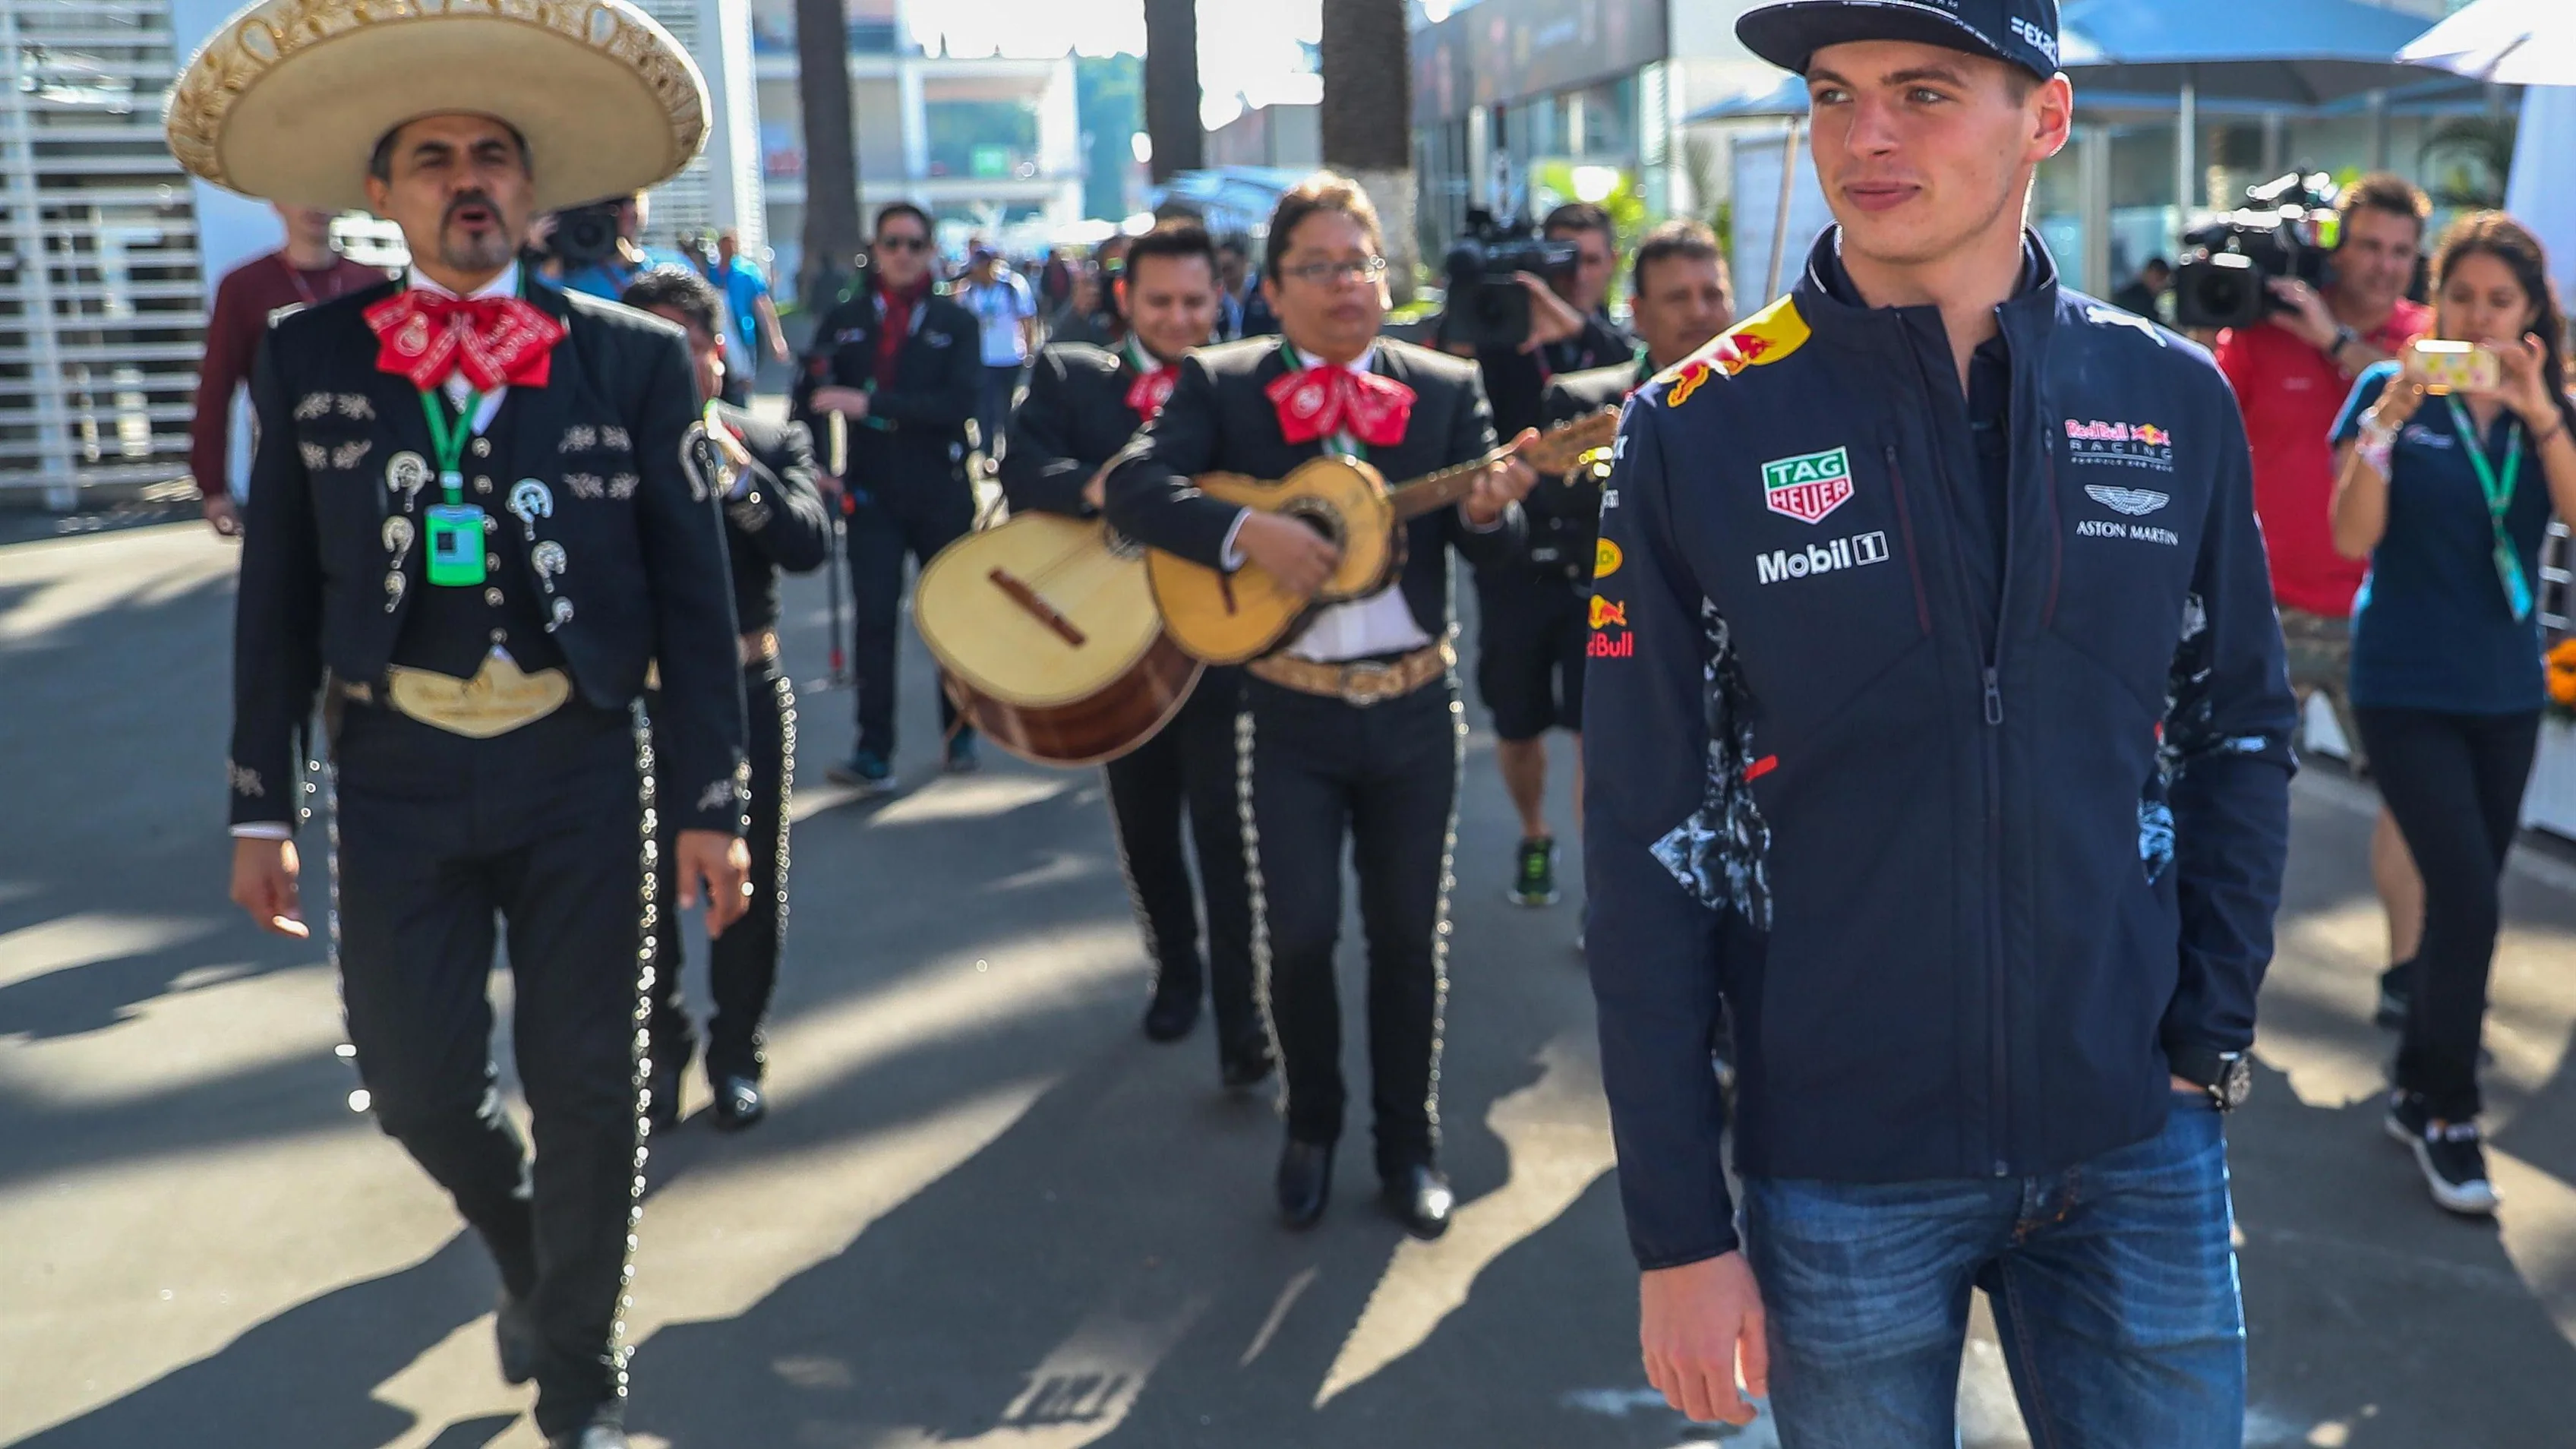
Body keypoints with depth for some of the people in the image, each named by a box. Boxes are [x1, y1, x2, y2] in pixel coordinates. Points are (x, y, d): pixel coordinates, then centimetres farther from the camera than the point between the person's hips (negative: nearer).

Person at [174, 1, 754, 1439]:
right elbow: (277, 596, 5)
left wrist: (711, 803, -4)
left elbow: (695, 596, -2)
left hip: (582, 769, -1)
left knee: (590, 1088, 7)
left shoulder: (636, 358, -3)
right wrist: (263, 804, 4)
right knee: (420, 1082, 7)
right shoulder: (308, 360, 1)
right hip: (395, 774, 1)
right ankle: (530, 1257, 41)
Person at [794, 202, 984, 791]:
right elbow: (810, 398, 2)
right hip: (872, 494, 0)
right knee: (873, 619, -7)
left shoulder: (955, 322, 1)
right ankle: (873, 754, -6)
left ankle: (960, 735, 26)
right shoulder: (843, 322, 7)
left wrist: (872, 404, -21)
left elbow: (961, 403, -14)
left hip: (942, 493, 0)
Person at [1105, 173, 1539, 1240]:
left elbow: (1488, 547, -3)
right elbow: (1132, 485, -16)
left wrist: (1489, 509, -26)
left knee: (1409, 932, 9)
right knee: (1295, 931, 0)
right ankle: (1310, 1130, 25)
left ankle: (1409, 1145, 26)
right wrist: (1249, 532, -29)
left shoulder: (1447, 390, 3)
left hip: (1414, 708, 2)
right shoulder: (1221, 385, -1)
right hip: (1288, 712, -1)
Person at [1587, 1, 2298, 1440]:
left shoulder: (2173, 401, -1)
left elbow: (2242, 732, 10)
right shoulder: (1702, 434, -9)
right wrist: (1680, 1229, -8)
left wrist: (2209, 1039, 2)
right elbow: (1647, 847, -8)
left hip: (2139, 1153, 2)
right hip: (1841, 1171, -2)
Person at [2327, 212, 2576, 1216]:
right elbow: (2353, 537, -15)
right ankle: (2448, 1115, 4)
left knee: (2467, 897, 10)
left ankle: (2418, 1090, 27)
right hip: (2408, 688, -4)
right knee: (2467, 897, -13)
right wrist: (2388, 421, -26)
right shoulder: (2390, 391, -5)